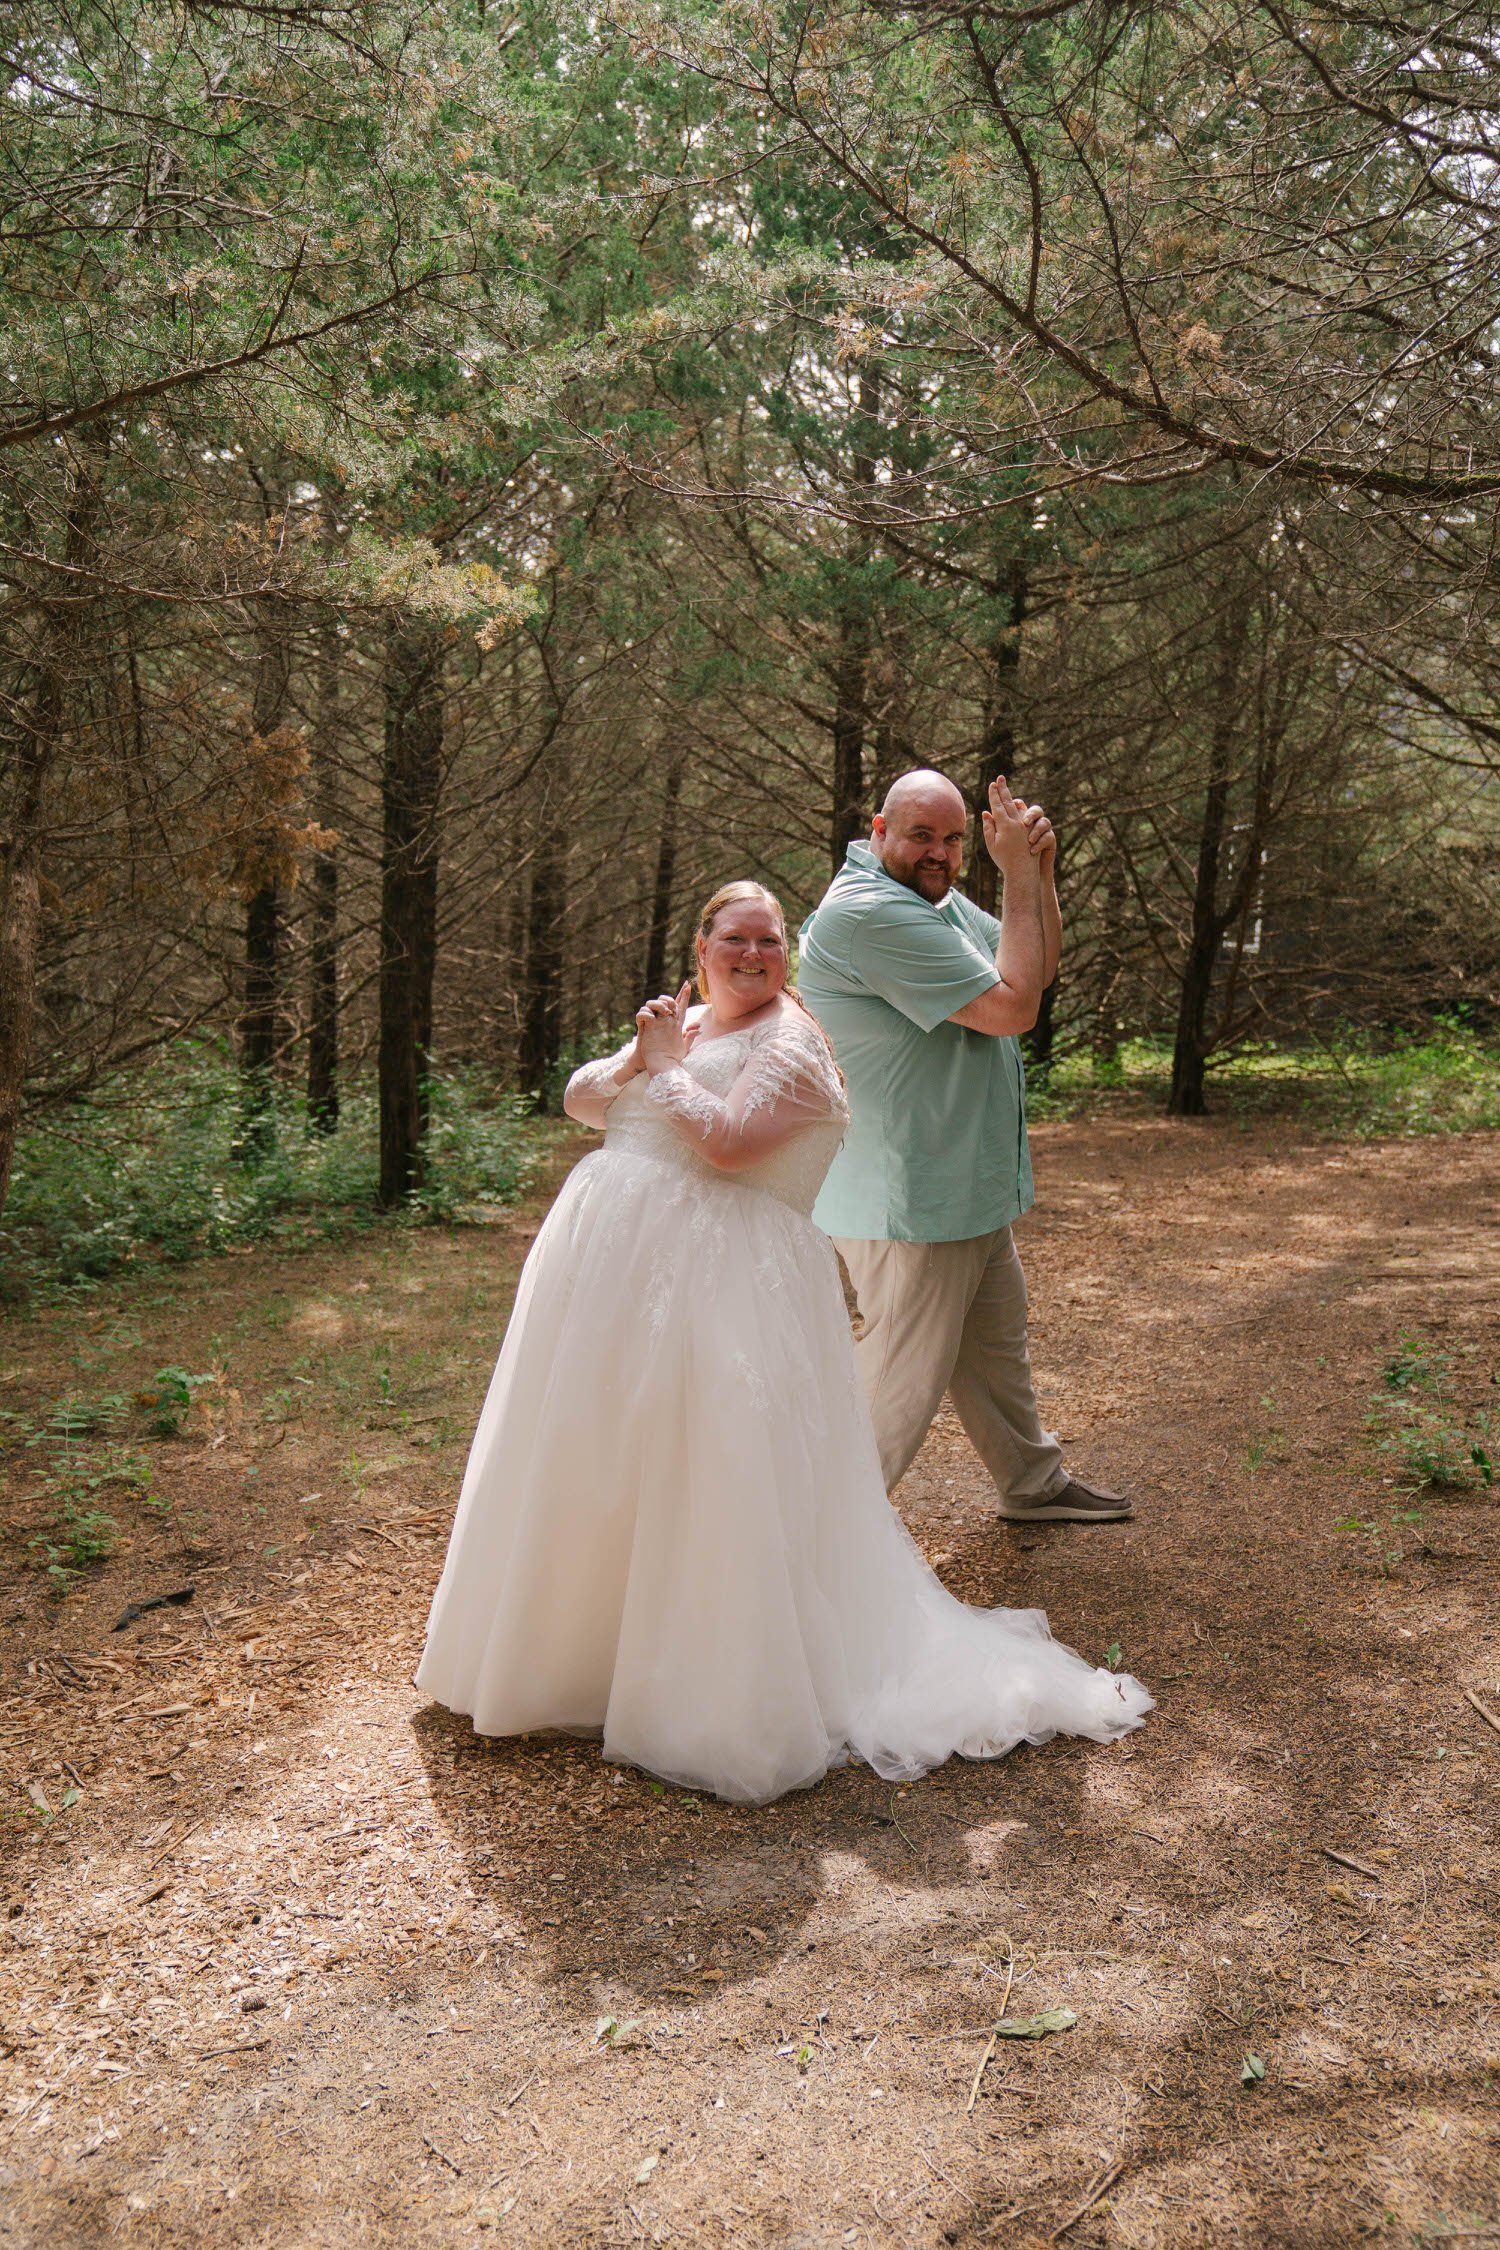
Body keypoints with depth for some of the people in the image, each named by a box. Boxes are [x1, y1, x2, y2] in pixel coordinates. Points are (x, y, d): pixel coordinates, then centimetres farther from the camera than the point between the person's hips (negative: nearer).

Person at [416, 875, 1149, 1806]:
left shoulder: (791, 1042, -7)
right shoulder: (680, 1023, 16)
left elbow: (727, 1140, -21)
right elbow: (579, 1099, 12)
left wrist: (668, 1064, -8)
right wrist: (639, 1055, -7)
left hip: (716, 1285, -8)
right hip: (612, 1270, 8)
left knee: (701, 1474, -6)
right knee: (594, 1467, 17)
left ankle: (723, 1698, 9)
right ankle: (578, 1637, 39)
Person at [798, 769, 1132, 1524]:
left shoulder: (938, 899, 11)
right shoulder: (868, 912, -23)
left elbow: (1034, 972, 14)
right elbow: (1012, 1007, -24)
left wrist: (1040, 872, 0)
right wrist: (1020, 875, -17)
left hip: (968, 1189, 10)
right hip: (909, 1199, -10)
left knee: (996, 1342, 24)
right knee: (904, 1376, -3)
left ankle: (1034, 1483, 42)